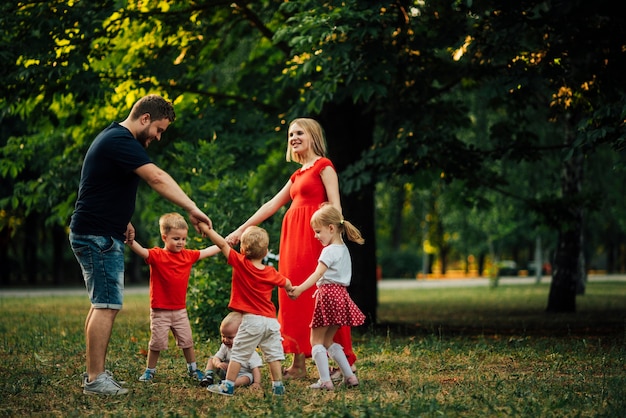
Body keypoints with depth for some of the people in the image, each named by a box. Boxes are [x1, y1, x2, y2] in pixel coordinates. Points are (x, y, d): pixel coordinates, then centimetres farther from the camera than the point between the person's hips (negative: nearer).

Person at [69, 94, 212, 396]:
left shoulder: (115, 138, 17)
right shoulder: (121, 141, -17)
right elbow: (157, 178, -28)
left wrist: (121, 222, 15)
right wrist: (192, 209, -32)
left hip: (99, 234, 11)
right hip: (99, 236, -11)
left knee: (101, 305, 13)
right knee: (107, 306, -11)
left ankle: (94, 372, 17)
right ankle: (96, 379, -9)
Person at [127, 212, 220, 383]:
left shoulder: (188, 255, 5)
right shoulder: (157, 256, -12)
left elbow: (207, 252, 16)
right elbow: (142, 251, -30)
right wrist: (130, 241, -49)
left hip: (180, 310, 4)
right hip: (160, 310, -4)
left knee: (187, 341, 13)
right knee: (157, 342, 2)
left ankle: (193, 368, 28)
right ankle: (150, 370, 18)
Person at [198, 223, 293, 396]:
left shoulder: (240, 263, -6)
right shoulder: (271, 273, 7)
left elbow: (222, 244, -5)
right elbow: (286, 283, 24)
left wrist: (207, 229, 4)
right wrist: (290, 290, 47)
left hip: (251, 319, -4)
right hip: (271, 320, 4)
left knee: (238, 353, 2)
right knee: (273, 354, 10)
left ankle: (228, 386, 4)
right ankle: (278, 386, 11)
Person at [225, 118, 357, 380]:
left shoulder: (323, 166, -2)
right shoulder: (298, 174, 21)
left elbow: (335, 205, -10)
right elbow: (271, 205, 21)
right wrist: (240, 230, 18)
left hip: (313, 237, -8)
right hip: (294, 238, 8)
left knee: (313, 296, -10)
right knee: (294, 296, 4)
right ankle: (298, 363, 5)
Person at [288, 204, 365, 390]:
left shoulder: (330, 251, -13)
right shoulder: (343, 249, 15)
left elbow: (318, 274, -26)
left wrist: (300, 289, -35)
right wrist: (322, 288, 20)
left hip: (328, 295, -9)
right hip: (340, 293, 9)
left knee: (316, 340, -2)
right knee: (328, 340, 17)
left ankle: (325, 381, -7)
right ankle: (350, 376, 14)